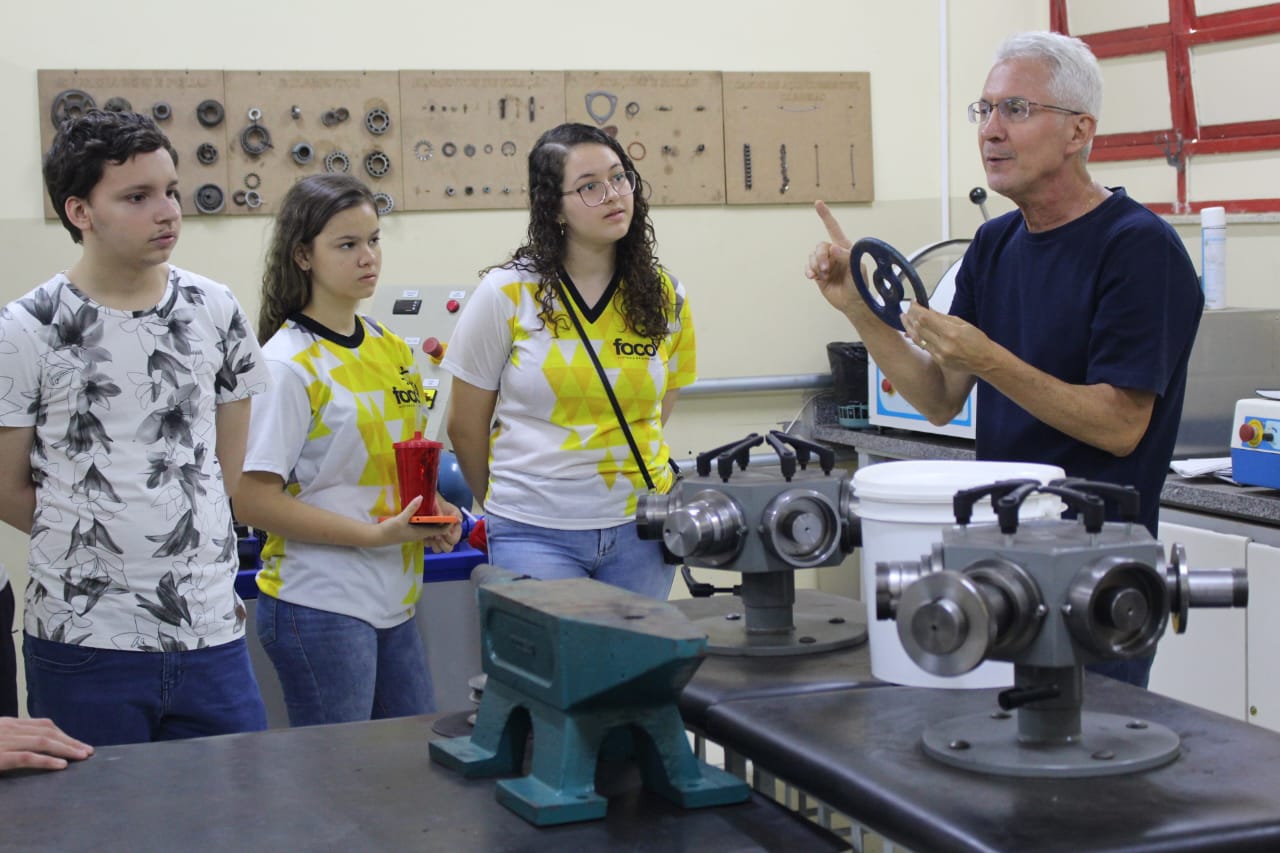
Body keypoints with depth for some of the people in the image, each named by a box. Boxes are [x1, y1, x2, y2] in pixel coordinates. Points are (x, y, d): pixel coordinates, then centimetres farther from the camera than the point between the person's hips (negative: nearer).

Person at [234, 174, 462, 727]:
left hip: (394, 601, 8)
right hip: (320, 605, -7)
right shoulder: (288, 365, -12)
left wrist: (433, 513, 2)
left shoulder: (391, 349, 10)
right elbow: (253, 501, -16)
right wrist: (374, 533, -20)